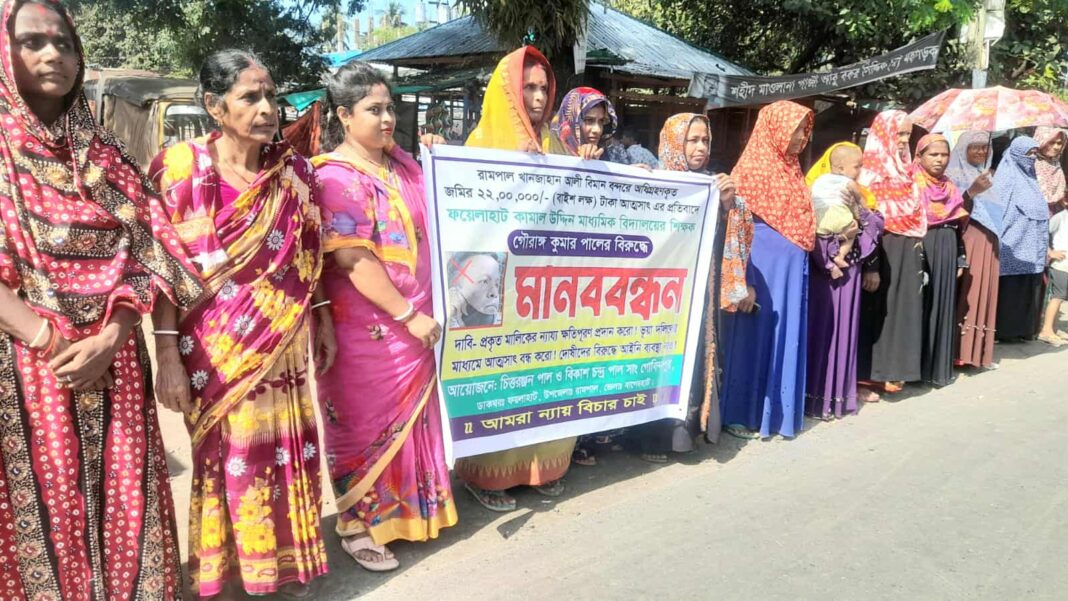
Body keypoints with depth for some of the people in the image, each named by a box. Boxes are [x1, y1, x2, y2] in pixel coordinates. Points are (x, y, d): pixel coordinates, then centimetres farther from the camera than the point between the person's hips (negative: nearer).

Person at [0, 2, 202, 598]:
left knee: (123, 498, 8)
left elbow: (141, 255, 2)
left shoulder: (104, 152, 9)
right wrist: (53, 343, -17)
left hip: (113, 360, 3)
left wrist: (108, 339, -11)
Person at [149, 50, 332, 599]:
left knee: (286, 450, 11)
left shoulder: (293, 171, 2)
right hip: (214, 347, -3)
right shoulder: (182, 168, -9)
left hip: (280, 343, 3)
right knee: (225, 456, 8)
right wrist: (168, 354, -13)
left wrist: (323, 322, 8)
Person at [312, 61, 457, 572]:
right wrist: (409, 315, -21)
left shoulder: (401, 162, 8)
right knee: (367, 425, 7)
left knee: (408, 419, 18)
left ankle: (406, 508, 37)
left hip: (413, 320, 7)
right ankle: (357, 525, 26)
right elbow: (353, 260, -22)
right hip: (368, 329, -7)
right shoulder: (336, 176, -15)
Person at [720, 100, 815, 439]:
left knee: (786, 335, 10)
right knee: (755, 335, -1)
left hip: (791, 264, 7)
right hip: (762, 262, -7)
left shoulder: (792, 169, 14)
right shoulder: (752, 167, -9)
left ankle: (777, 411, 21)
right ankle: (741, 414, 10)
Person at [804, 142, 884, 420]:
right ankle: (816, 394, 6)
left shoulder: (860, 195, 12)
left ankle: (838, 392, 20)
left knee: (845, 329, 10)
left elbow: (878, 226, 6)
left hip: (851, 270, 6)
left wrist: (860, 208, -8)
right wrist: (828, 264, -19)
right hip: (825, 270, -6)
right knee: (822, 329, -2)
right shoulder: (819, 193, -8)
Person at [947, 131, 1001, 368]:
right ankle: (956, 350, -7)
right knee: (964, 294, -10)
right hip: (964, 242, -7)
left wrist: (995, 247, 19)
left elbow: (993, 212, 22)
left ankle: (976, 350, 12)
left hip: (986, 245, 7)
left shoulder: (985, 176, 18)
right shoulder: (953, 175, -5)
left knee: (982, 293, 6)